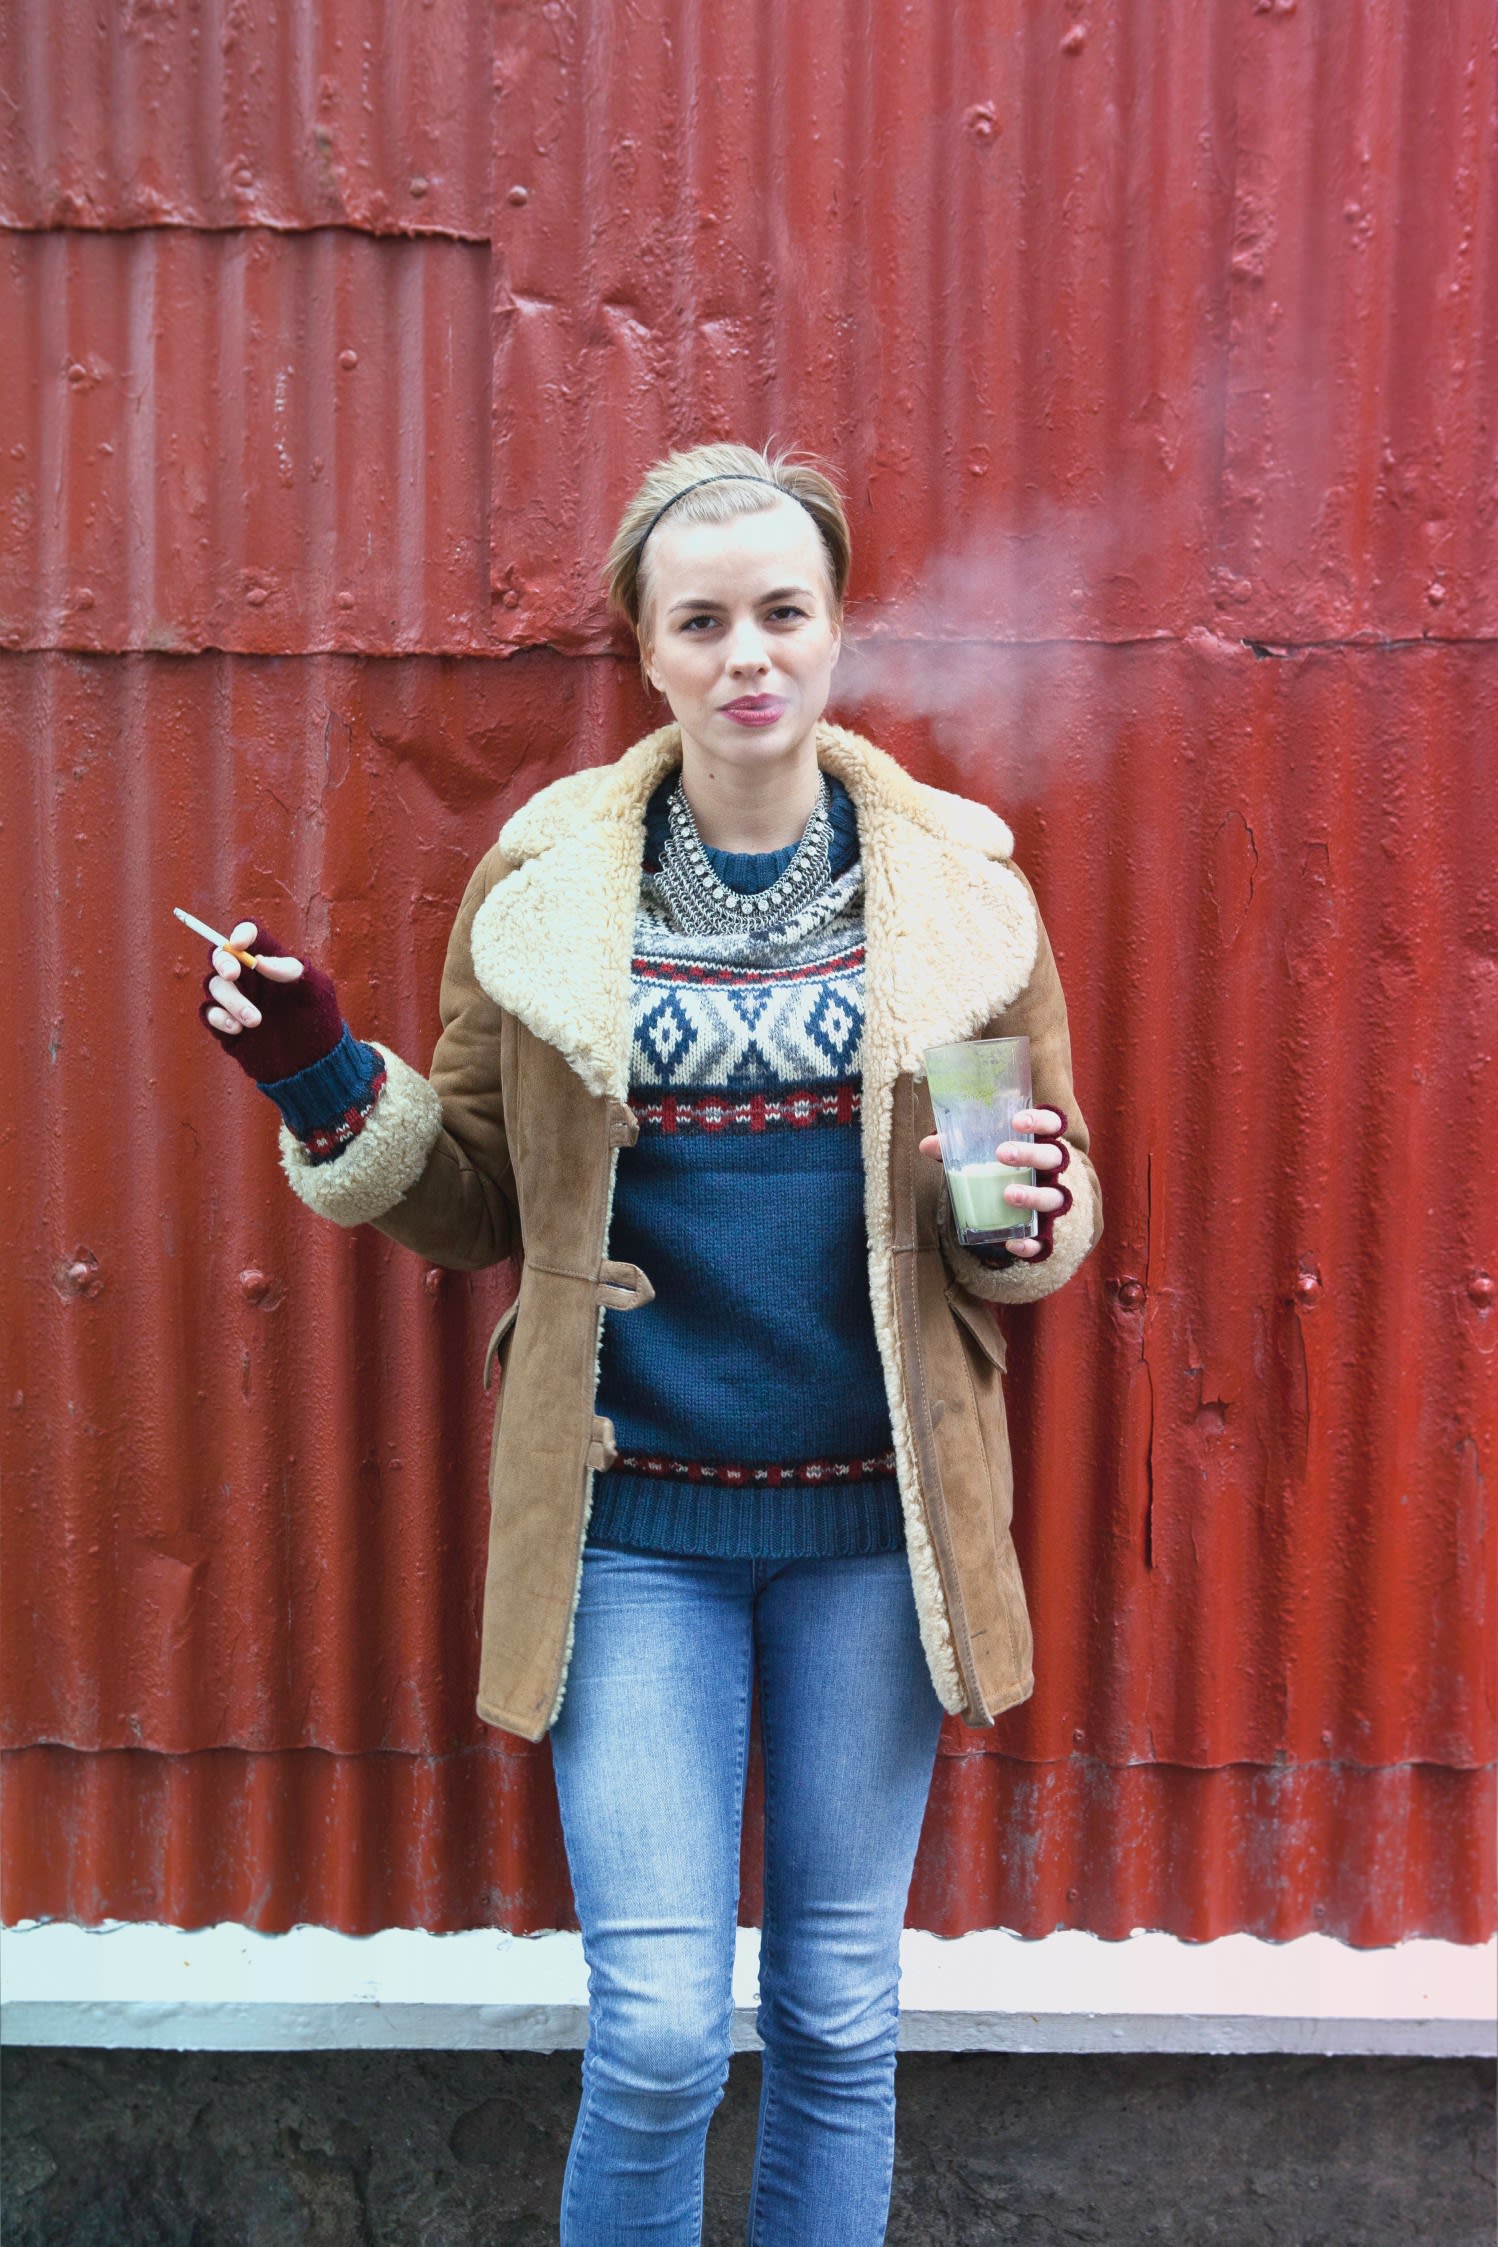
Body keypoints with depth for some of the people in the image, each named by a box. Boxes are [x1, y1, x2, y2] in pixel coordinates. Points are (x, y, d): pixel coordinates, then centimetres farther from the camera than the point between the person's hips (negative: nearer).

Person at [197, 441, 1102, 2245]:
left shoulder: (958, 885, 0)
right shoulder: (545, 882, -1)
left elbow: (1051, 1197, 8)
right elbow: (477, 1204, 6)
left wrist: (1028, 1217, -14)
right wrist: (324, 1086, -10)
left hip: (874, 1516, 1)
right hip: (636, 1519, -1)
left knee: (841, 2016, 14)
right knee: (656, 2030, 2)